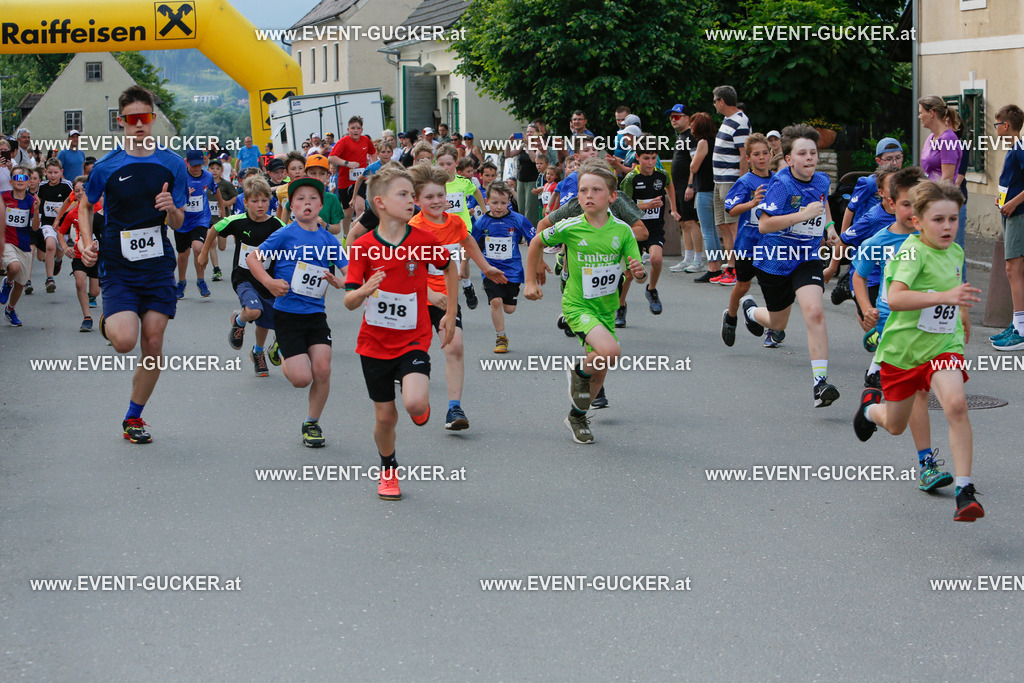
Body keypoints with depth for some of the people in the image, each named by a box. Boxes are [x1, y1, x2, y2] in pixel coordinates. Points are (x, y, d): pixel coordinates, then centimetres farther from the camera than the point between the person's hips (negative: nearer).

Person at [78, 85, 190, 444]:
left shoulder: (172, 164, 2)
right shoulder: (106, 167, -2)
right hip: (118, 267, -2)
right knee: (125, 341, -20)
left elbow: (178, 223, 6)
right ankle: (108, 323, 19)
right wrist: (87, 244, -2)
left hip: (158, 266, 2)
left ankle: (133, 418, 18)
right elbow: (86, 206, 14)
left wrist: (171, 209, -17)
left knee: (152, 344, 0)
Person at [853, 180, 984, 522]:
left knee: (956, 404, -24)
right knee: (895, 426, 14)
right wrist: (944, 297, -47)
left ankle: (965, 490, -20)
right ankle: (871, 406, 52)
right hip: (903, 348, -3)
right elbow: (895, 298, -38)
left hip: (943, 345, 3)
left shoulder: (955, 252, 3)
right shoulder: (913, 252, -20)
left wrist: (962, 317, 29)